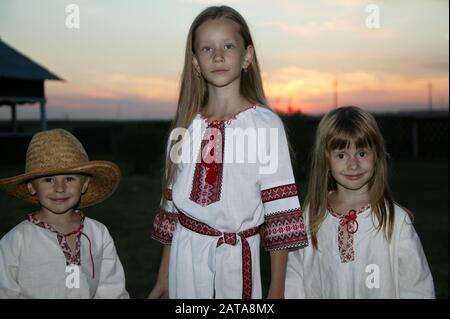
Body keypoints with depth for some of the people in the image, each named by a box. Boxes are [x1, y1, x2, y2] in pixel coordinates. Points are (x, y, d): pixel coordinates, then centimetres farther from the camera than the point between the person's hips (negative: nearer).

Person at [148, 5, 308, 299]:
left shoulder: (265, 124, -9)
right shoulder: (186, 127, 3)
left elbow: (279, 212, -9)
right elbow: (172, 203, 10)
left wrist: (277, 290, -8)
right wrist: (163, 279, 12)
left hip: (237, 255, -3)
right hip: (186, 254, 3)